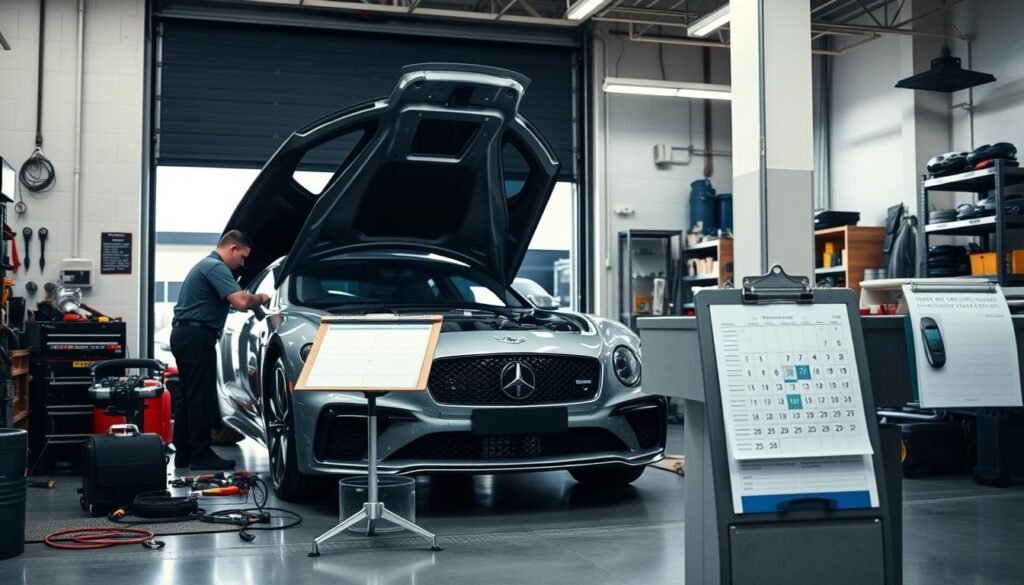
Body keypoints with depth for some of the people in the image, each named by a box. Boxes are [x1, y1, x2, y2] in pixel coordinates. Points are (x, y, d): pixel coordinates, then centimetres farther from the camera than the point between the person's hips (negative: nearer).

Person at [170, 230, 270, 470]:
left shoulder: (207, 265, 22)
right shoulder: (216, 267, -13)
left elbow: (230, 300, 31)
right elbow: (241, 302, -24)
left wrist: (253, 299, 19)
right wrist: (260, 298, -5)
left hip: (184, 334, 11)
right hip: (196, 336, -11)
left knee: (186, 395, 11)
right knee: (201, 396, -8)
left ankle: (183, 454, 15)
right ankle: (201, 455, -5)